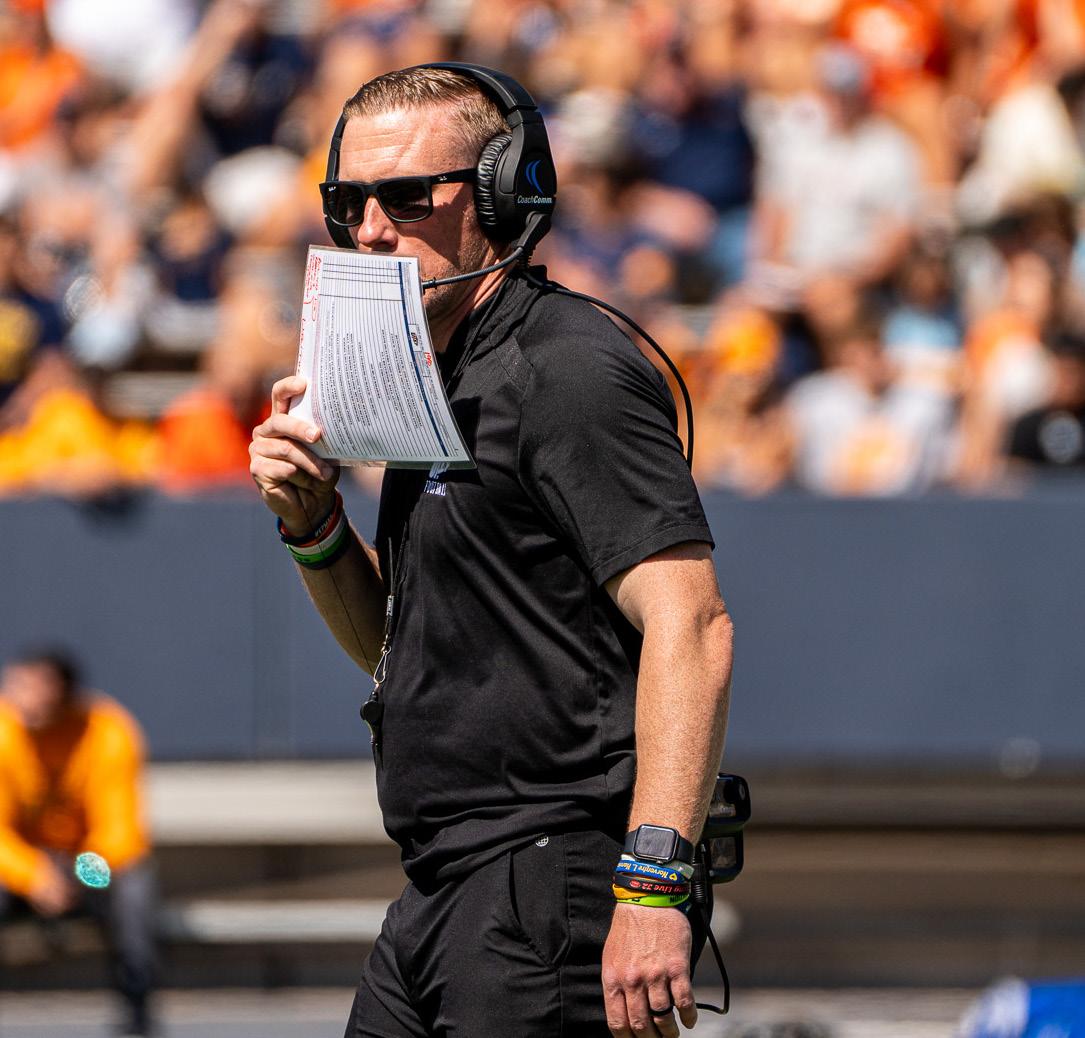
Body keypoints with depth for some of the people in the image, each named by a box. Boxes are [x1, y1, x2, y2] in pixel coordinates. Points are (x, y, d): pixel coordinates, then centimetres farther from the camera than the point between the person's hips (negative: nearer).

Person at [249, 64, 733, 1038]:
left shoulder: (570, 373, -12)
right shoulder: (447, 382, 18)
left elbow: (690, 629, -22)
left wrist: (651, 886, -29)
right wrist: (313, 523, 7)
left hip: (553, 887, -9)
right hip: (442, 895, 9)